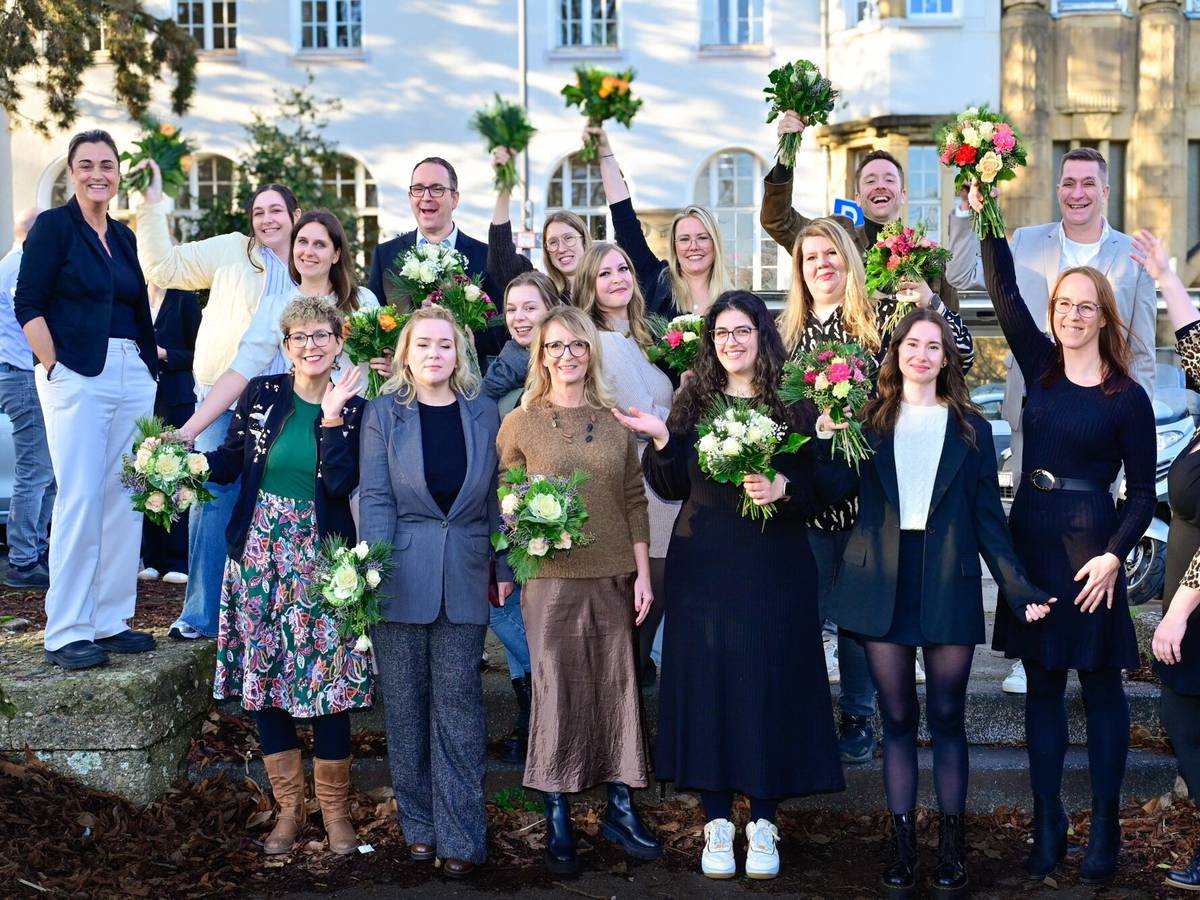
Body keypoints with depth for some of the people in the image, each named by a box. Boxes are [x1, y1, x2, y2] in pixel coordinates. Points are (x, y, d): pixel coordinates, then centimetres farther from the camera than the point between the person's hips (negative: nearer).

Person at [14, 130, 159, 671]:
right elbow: (28, 305, -7)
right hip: (76, 376, -6)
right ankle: (65, 632, -1)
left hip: (133, 376, 6)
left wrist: (148, 362, 6)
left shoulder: (124, 237, 17)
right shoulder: (54, 226, -1)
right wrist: (55, 369, -13)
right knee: (80, 499, -8)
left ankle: (110, 621, 15)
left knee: (125, 499, 6)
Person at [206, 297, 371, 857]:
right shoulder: (260, 394, 4)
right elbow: (227, 464, 3)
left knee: (327, 680, -2)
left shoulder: (353, 408, 1)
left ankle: (334, 809, 14)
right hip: (259, 552, 2)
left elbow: (341, 485, -12)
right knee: (263, 679, 5)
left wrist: (331, 416, -15)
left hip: (320, 557, -2)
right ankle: (289, 806, 19)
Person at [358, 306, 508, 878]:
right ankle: (419, 825, 19)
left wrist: (505, 567, 5)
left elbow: (496, 496, 9)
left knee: (458, 703, 1)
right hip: (400, 578, 0)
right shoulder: (384, 413, 2)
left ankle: (461, 835, 6)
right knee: (406, 703, 7)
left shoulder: (483, 413, 6)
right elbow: (375, 498, -3)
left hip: (463, 579, 1)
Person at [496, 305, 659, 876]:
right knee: (557, 690, 2)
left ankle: (620, 809, 19)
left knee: (617, 688, 7)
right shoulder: (520, 423, 1)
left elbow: (634, 503, 9)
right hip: (550, 578, -2)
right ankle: (557, 821, 12)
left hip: (613, 577, 3)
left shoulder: (615, 421, 8)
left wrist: (643, 573, 6)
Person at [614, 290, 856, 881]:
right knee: (706, 682, 3)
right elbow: (674, 487, 7)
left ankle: (762, 823, 13)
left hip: (774, 569, -2)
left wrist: (784, 488, -20)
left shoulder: (795, 404, 1)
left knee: (769, 684, 1)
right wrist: (661, 441, -9)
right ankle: (716, 821, 13)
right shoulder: (693, 401, 8)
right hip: (703, 567, 2)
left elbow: (829, 481, -3)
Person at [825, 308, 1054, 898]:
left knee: (947, 717, 4)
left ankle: (951, 848, 15)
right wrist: (826, 443, -17)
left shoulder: (970, 428, 9)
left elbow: (988, 515, 6)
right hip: (885, 583, 1)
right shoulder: (870, 422, 9)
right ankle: (903, 848, 12)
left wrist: (1019, 588, -2)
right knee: (898, 719, 5)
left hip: (948, 583, 0)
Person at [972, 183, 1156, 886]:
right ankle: (1048, 823, 17)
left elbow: (1143, 492, -3)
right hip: (1031, 537, 4)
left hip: (1090, 546, -4)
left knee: (1100, 684, 4)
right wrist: (986, 216, -10)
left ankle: (1105, 828, 14)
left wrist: (1114, 554, -16)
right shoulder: (1040, 367, 6)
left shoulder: (1127, 398, -4)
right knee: (1042, 683, 9)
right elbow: (1006, 293, -3)